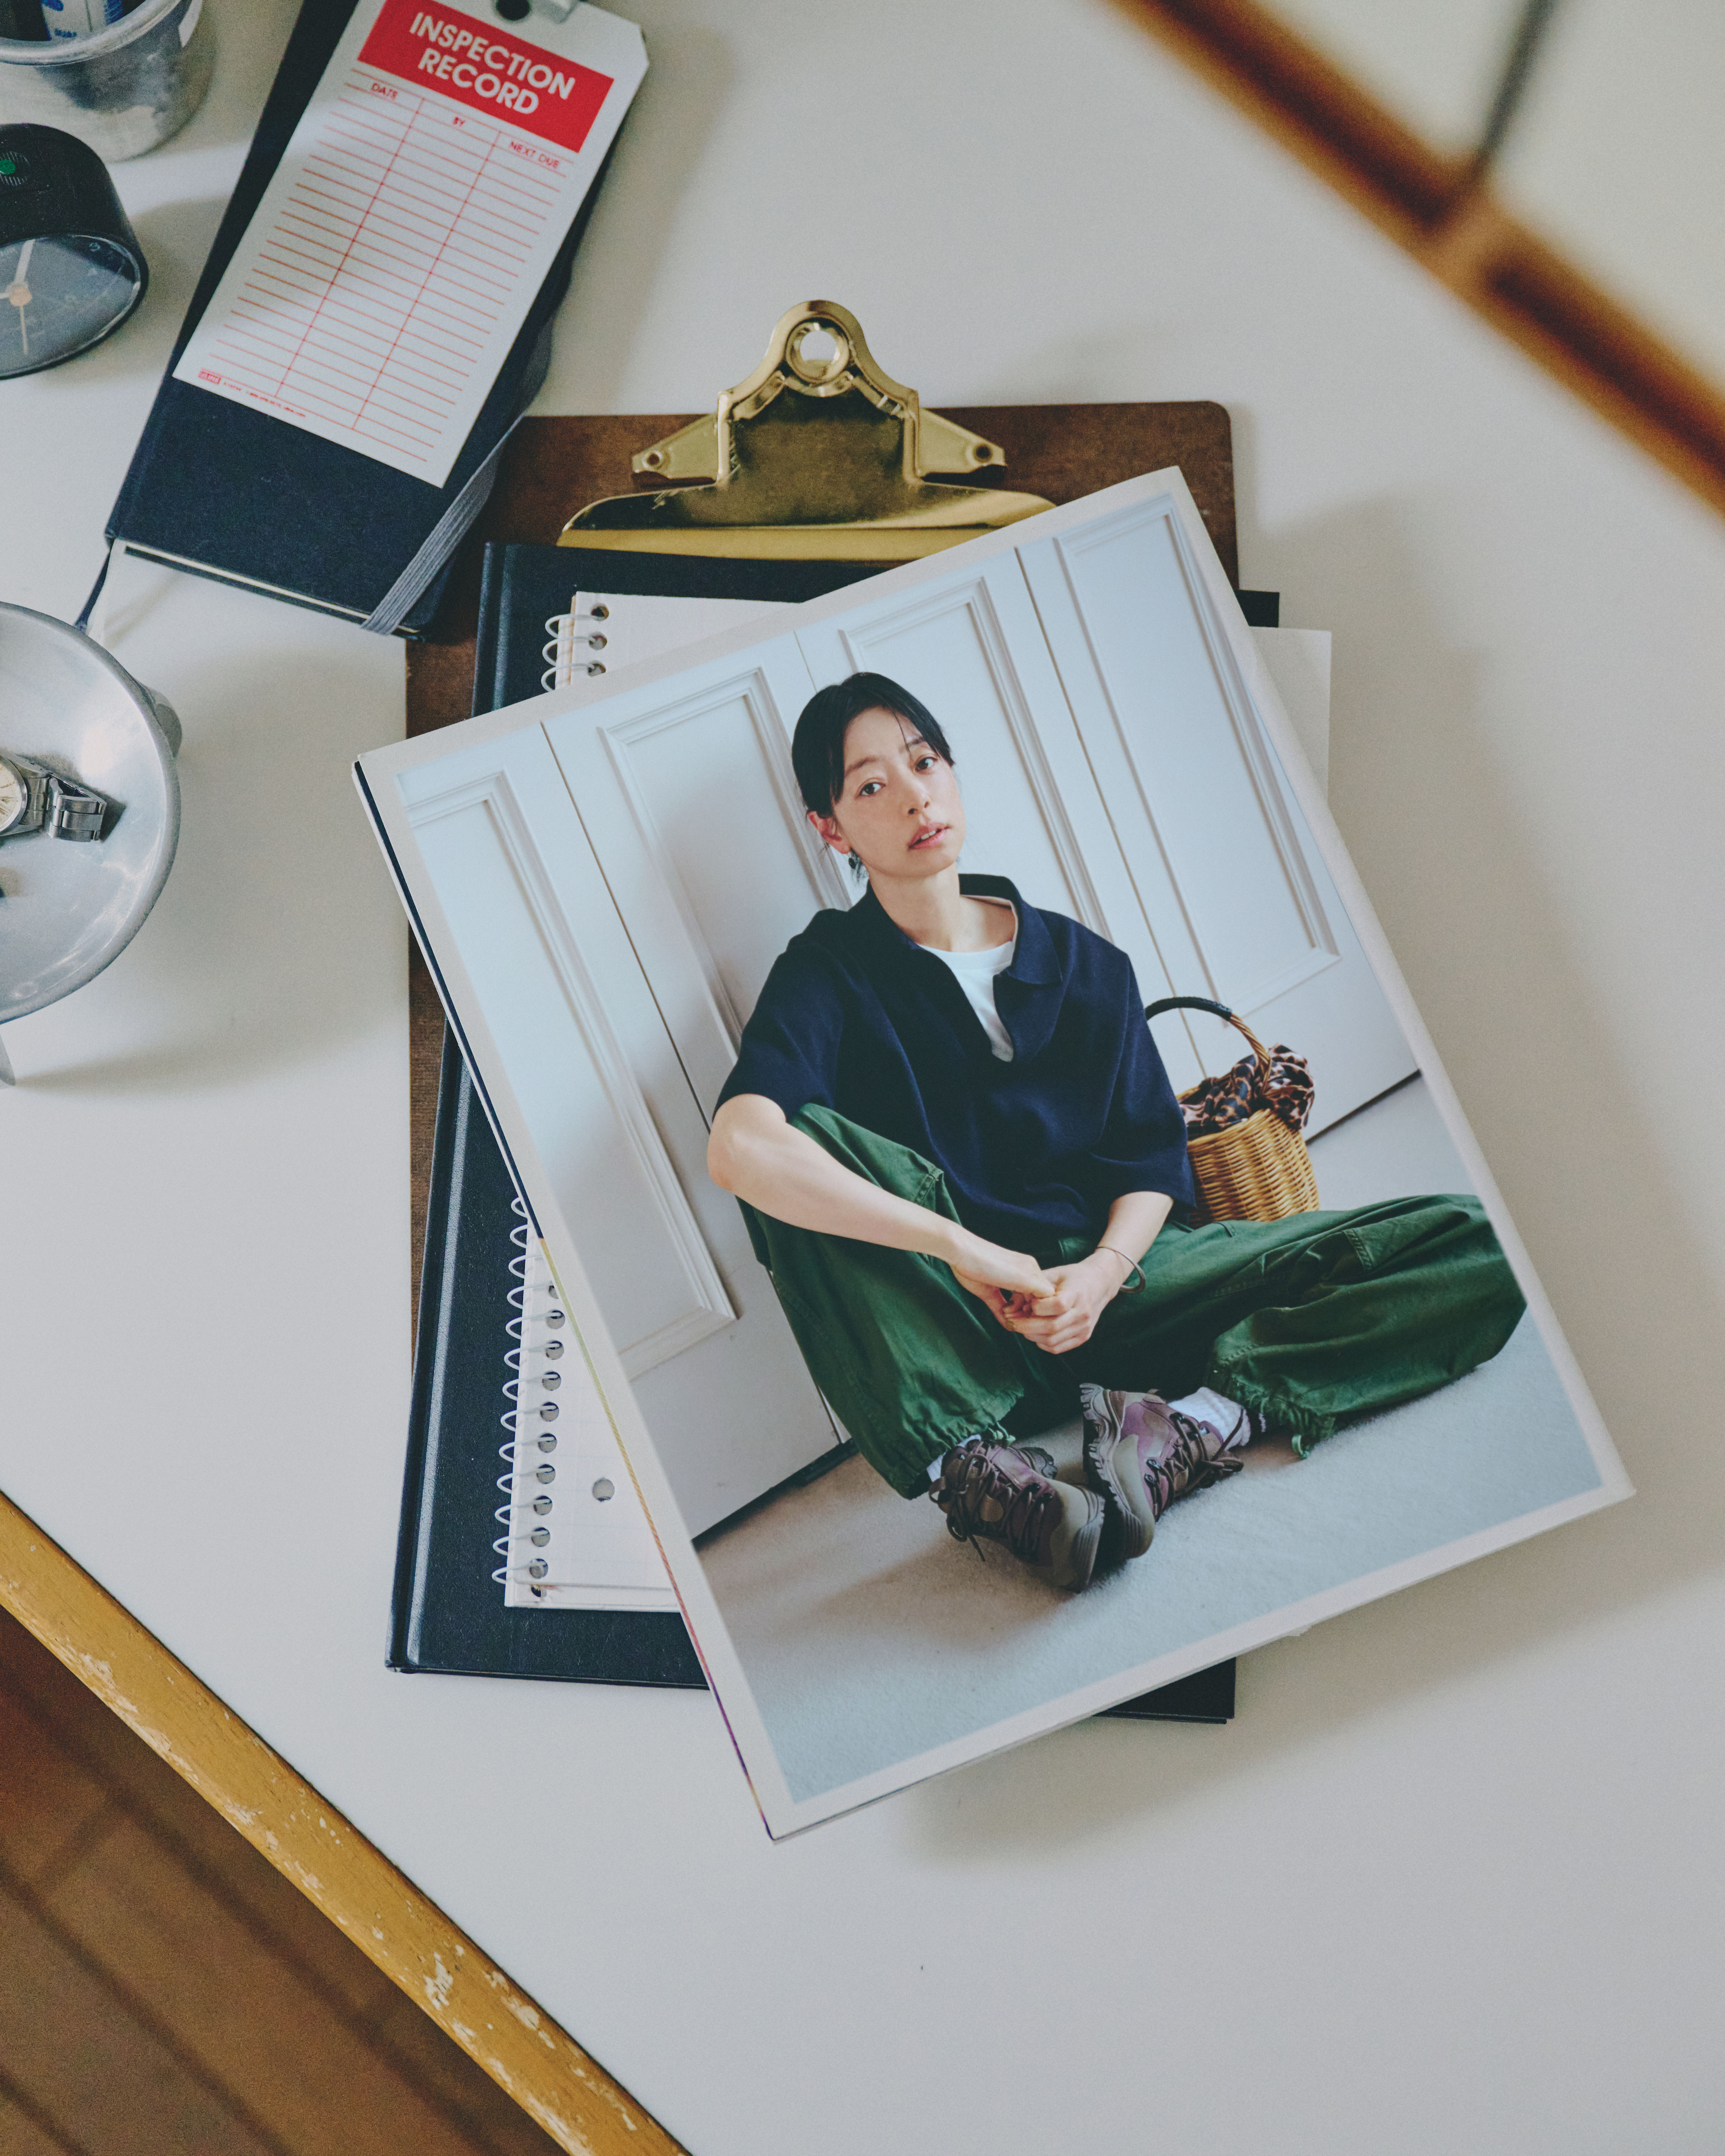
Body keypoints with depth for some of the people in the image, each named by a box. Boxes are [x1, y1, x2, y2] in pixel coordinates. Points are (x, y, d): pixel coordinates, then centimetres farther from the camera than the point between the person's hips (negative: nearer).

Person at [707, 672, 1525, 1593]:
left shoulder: (1085, 964, 10)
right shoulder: (827, 975, -3)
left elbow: (1154, 1161, 7)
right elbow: (739, 1148, -23)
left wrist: (1103, 1272, -15)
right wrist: (961, 1249, -28)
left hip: (1109, 1282, 4)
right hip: (958, 1325, -3)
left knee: (1472, 1246, -10)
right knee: (806, 1139, -30)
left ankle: (1193, 1416, -32)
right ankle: (967, 1460, -36)